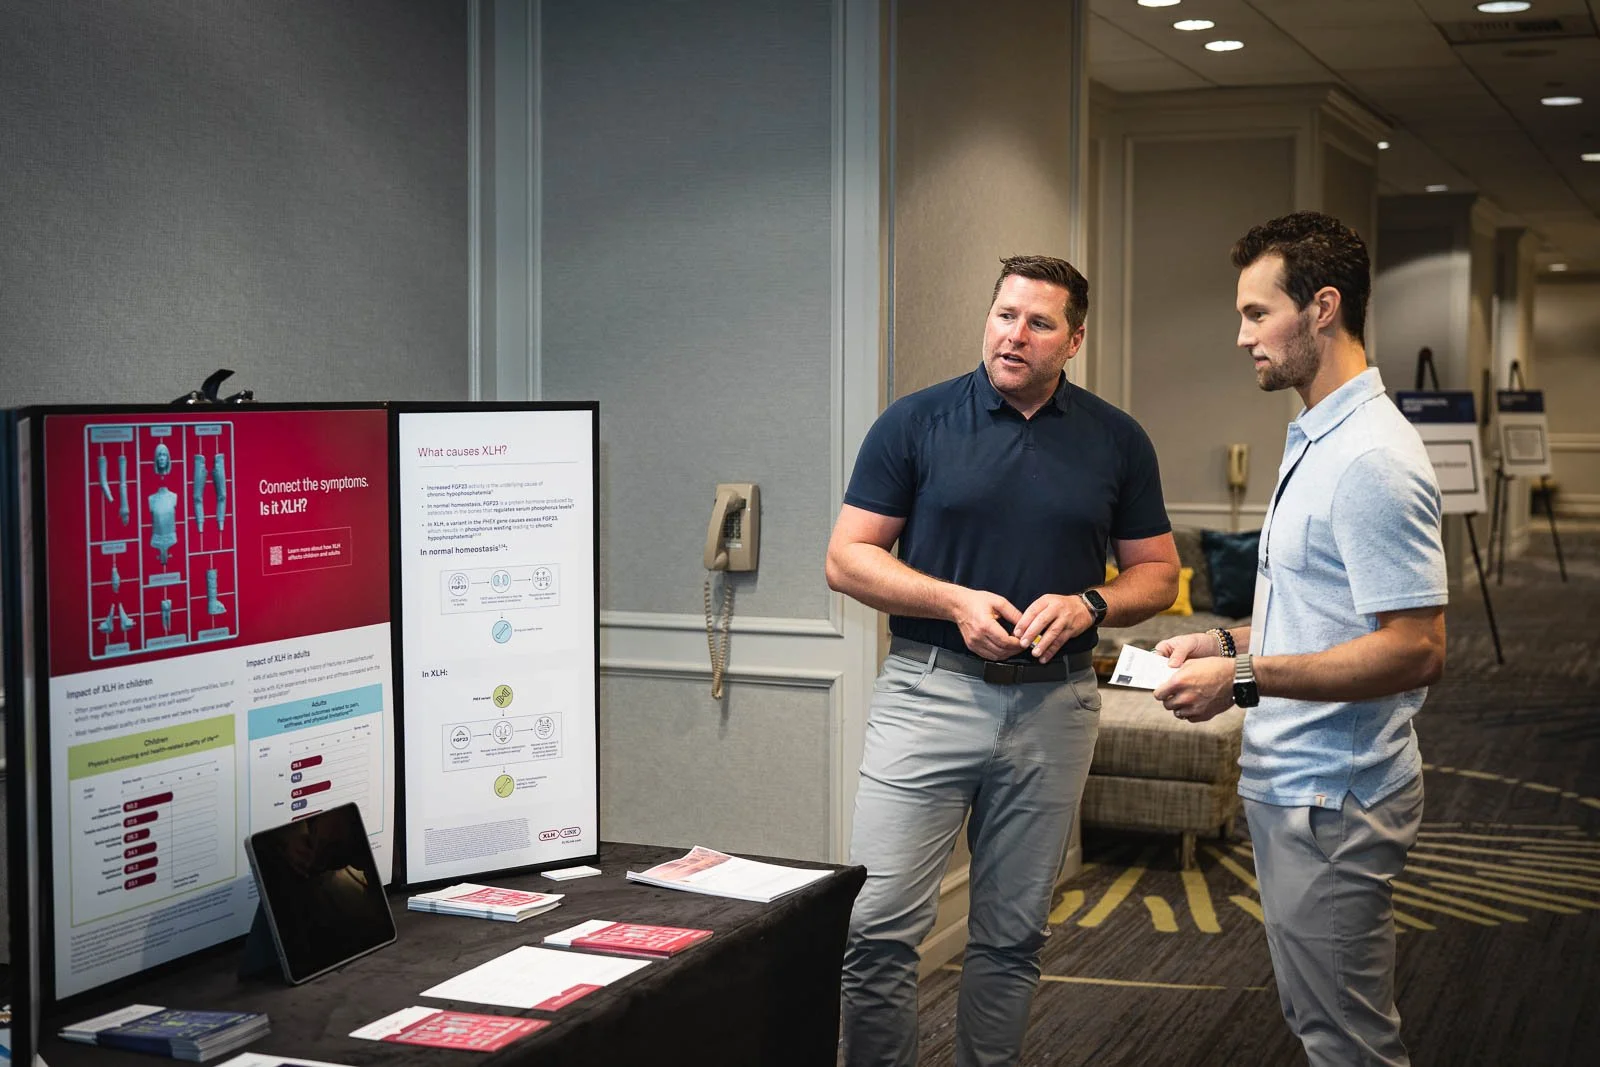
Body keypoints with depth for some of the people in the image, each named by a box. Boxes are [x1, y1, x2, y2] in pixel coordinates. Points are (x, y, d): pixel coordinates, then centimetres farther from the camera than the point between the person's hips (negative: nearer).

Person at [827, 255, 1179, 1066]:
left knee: (1012, 934, 11)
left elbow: (1157, 573, 11)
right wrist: (956, 601, -15)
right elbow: (848, 558, -1)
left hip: (1053, 703, 2)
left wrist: (1087, 604, -10)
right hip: (928, 690, -2)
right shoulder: (915, 422, 0)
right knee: (879, 925, -7)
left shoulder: (1116, 441, 6)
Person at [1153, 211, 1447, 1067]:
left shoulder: (1370, 460, -21)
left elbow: (1415, 650, -26)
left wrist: (1247, 679, -24)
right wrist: (1229, 642, 9)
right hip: (1289, 787, 10)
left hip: (1332, 800, -10)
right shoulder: (1314, 439, 13)